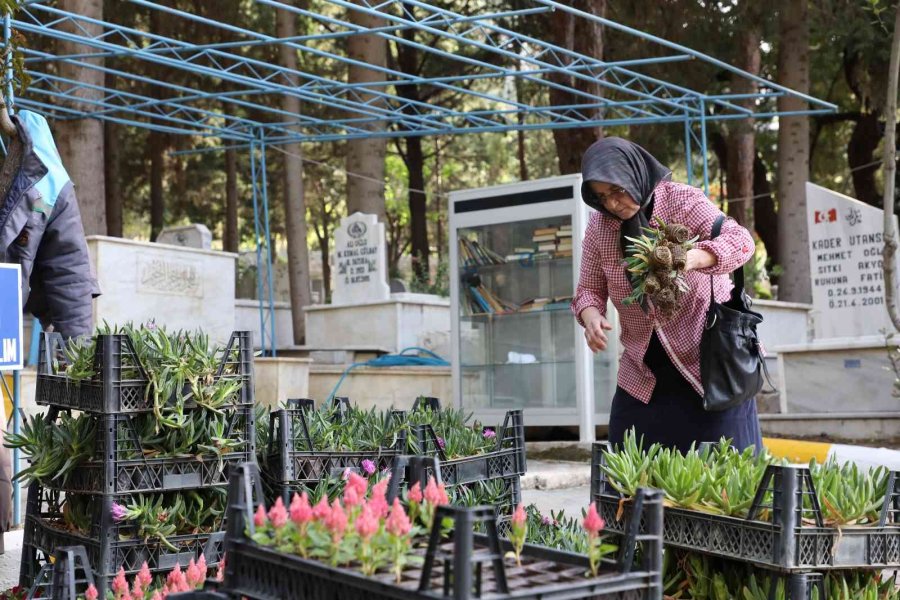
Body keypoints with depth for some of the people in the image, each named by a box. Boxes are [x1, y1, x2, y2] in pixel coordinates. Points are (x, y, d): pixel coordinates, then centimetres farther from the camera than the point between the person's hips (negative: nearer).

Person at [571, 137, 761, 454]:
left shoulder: (681, 200, -11)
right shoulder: (598, 226, 1)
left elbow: (740, 240, -22)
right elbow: (589, 289, 8)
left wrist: (693, 258, -42)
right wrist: (591, 316, -16)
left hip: (709, 359, -4)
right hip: (643, 372, 4)